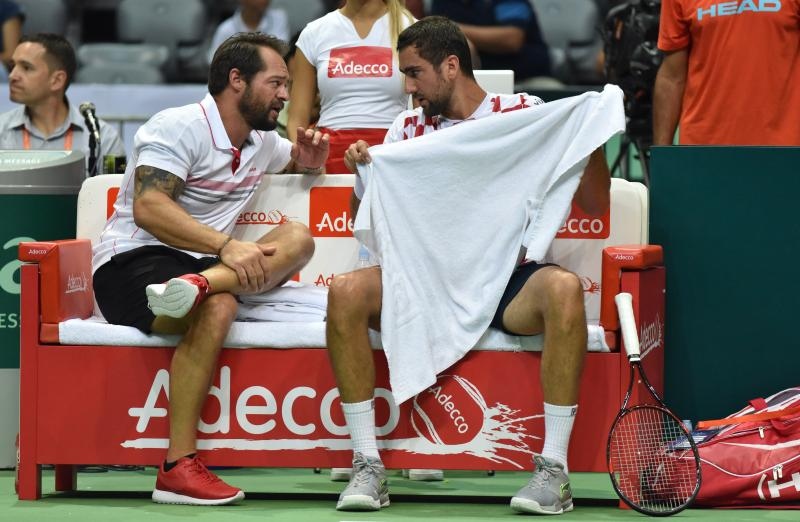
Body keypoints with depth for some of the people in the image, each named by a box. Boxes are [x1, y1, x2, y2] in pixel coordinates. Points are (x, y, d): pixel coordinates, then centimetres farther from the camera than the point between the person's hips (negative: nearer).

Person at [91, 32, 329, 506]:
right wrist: (226, 246, -32)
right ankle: (178, 468, -39)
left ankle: (198, 285, -40)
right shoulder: (179, 127, -8)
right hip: (132, 262, -7)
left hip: (200, 262, 7)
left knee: (298, 239, -14)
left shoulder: (264, 142, 17)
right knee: (218, 307, -38)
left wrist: (310, 160, 14)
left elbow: (298, 160, 42)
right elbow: (148, 209, -21)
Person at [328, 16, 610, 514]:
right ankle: (368, 467, -24)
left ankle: (554, 469, -31)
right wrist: (364, 172, -2)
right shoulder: (407, 128, 15)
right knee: (345, 292, -27)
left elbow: (596, 206, 5)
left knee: (563, 288, -36)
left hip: (507, 281, -2)